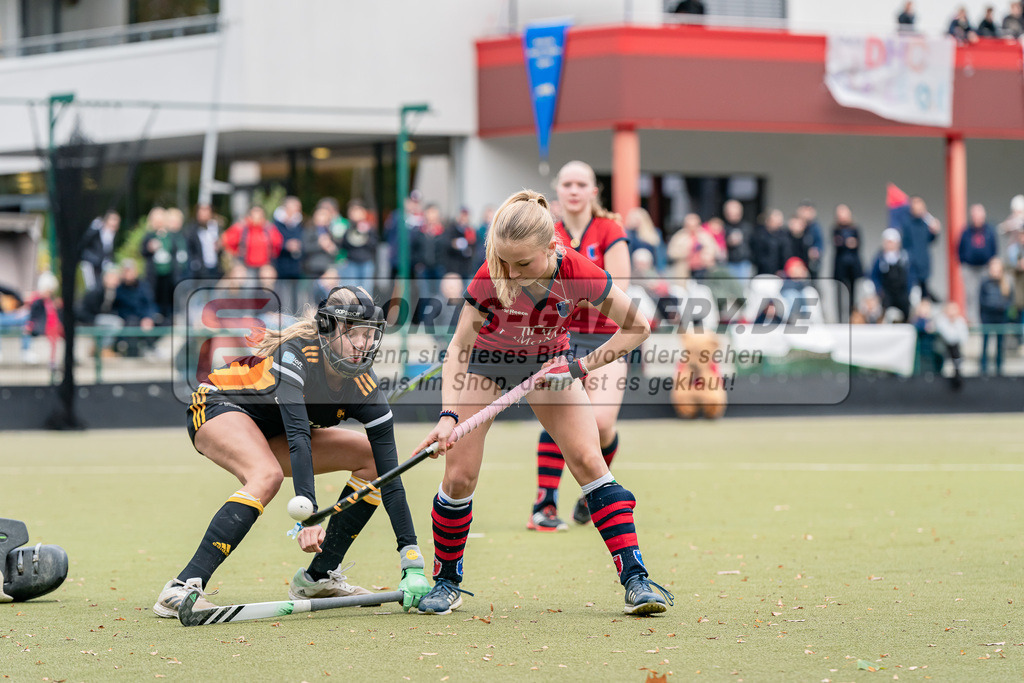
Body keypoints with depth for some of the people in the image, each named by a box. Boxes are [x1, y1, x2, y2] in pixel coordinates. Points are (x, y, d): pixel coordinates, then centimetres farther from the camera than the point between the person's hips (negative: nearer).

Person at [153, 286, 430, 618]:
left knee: (371, 457, -2)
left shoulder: (364, 388, -17)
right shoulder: (297, 351, -31)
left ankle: (318, 577, 4)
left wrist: (412, 562, -26)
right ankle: (181, 590, -41)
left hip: (270, 434, 7)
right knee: (268, 475, -36)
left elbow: (389, 476, -18)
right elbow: (297, 437, -41)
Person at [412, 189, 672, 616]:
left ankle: (635, 580, -15)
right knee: (459, 474, -8)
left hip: (548, 362, 1)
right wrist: (448, 415, -36)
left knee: (587, 461, -14)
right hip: (487, 360, 0)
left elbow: (637, 328, -18)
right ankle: (446, 582, 14)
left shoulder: (578, 274, -31)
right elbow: (459, 347, -24)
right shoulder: (490, 278, -32)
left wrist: (580, 366, -25)